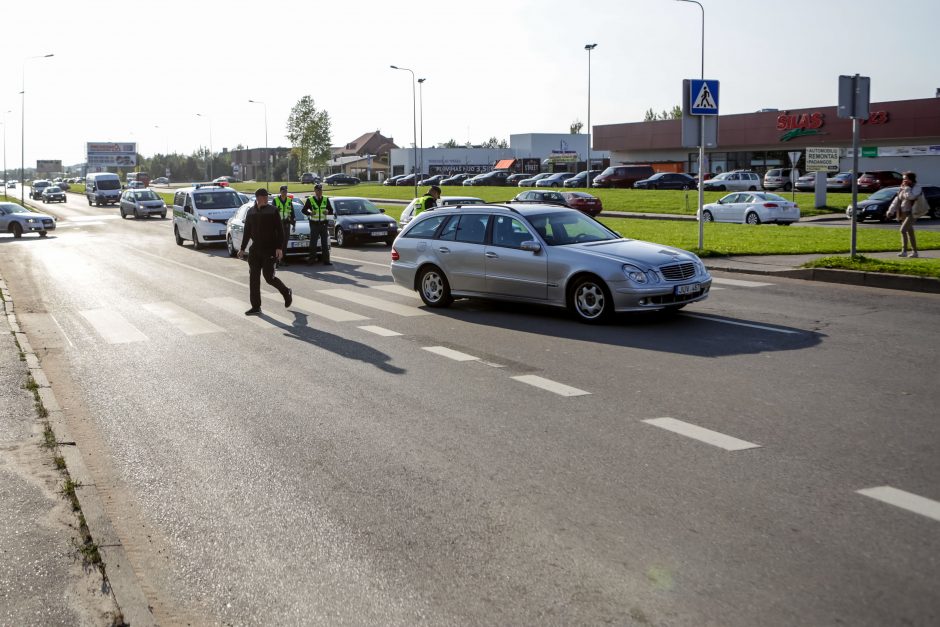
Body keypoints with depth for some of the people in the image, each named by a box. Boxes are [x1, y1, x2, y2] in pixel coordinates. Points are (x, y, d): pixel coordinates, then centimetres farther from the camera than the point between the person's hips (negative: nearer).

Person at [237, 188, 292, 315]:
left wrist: (279, 248, -16)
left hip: (269, 249, -5)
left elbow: (280, 231, -7)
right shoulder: (251, 212, 9)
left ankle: (286, 292, 22)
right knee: (254, 278, 0)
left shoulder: (273, 211, -5)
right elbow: (247, 232, 16)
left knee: (269, 277, -6)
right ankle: (256, 307, 5)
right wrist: (242, 249, 13)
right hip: (255, 249, 5)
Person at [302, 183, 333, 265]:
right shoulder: (310, 200, 2)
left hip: (324, 224, 2)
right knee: (313, 243, -3)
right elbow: (303, 210, 4)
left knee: (325, 243, 2)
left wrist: (328, 212, -13)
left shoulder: (326, 199, 8)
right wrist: (309, 213, -16)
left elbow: (331, 210, 11)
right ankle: (311, 259, 3)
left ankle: (326, 260, 4)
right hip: (314, 224, -2)